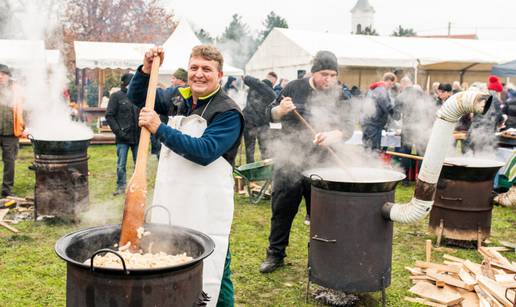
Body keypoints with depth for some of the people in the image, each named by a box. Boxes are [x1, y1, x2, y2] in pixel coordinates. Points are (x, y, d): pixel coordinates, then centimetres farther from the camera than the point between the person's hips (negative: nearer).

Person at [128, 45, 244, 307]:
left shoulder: (228, 112, -12)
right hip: (171, 201, 7)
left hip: (206, 208, -7)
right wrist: (146, 68, 3)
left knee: (211, 274, 0)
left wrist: (159, 129, -25)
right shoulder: (177, 97, 10)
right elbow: (137, 97, 21)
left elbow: (204, 152, -23)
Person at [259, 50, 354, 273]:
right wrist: (281, 109, -16)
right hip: (288, 160, 0)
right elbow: (271, 115, 7)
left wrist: (331, 135, -28)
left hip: (321, 164, 0)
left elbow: (348, 127, -7)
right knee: (282, 209, 6)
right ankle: (275, 254, 20)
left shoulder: (339, 96, 2)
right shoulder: (294, 88, 2)